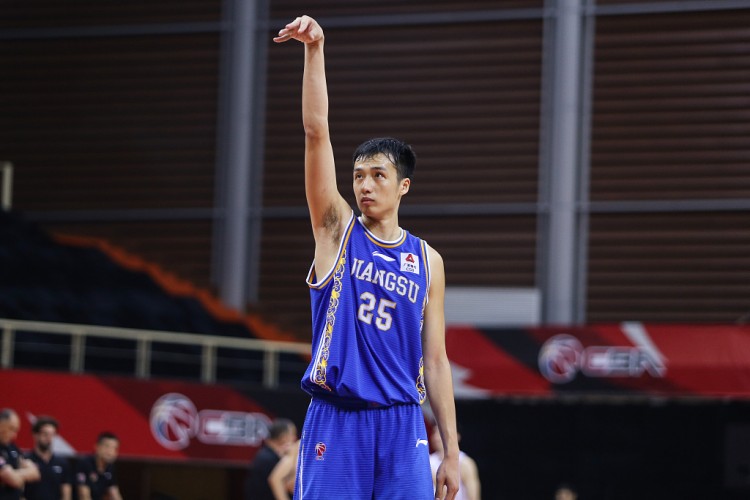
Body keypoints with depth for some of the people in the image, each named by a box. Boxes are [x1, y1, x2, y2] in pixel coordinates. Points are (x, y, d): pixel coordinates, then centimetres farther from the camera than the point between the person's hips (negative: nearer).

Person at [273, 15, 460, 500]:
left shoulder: (428, 261, 10)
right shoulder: (337, 230, 6)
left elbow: (435, 360, 11)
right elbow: (317, 132, -6)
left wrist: (452, 452, 5)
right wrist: (315, 49, -16)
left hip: (401, 425, 2)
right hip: (335, 422, -2)